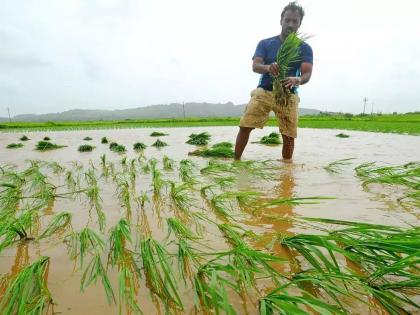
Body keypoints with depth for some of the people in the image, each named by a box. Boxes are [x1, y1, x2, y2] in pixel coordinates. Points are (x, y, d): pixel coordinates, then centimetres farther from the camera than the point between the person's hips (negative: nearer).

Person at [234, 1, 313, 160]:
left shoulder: (304, 48, 6)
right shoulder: (265, 43, 7)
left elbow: (307, 74, -5)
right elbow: (255, 66, -7)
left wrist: (297, 80, -30)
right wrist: (268, 67, -31)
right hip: (263, 91, 0)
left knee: (289, 136, -3)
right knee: (245, 126, -13)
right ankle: (236, 161, -1)